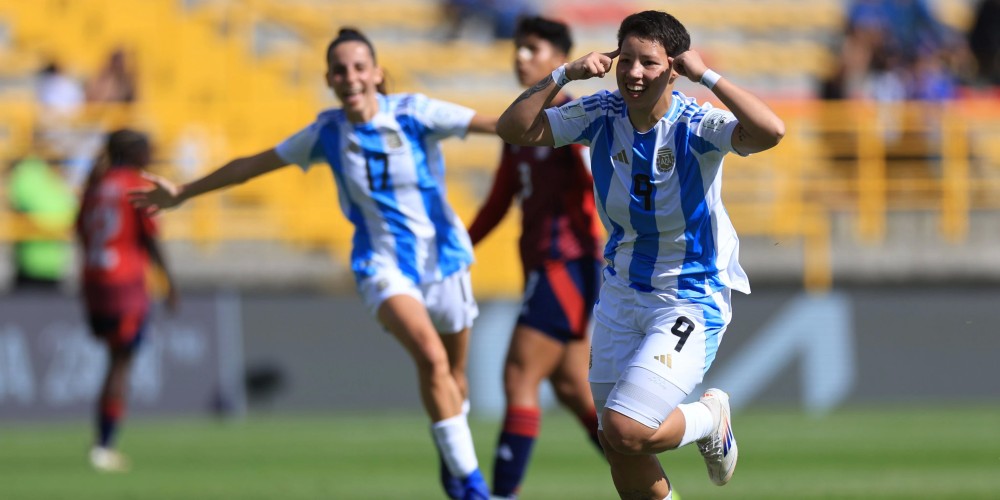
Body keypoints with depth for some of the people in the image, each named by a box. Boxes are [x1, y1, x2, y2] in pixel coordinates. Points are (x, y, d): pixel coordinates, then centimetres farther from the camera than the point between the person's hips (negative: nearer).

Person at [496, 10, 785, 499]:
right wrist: (563, 74, -19)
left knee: (625, 431, -18)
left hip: (690, 299, -5)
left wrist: (705, 76, -31)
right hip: (621, 295, 5)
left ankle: (710, 417, 13)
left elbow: (769, 131, -38)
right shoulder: (601, 115, -6)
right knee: (621, 456, 9)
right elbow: (514, 129, -10)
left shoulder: (697, 125, -19)